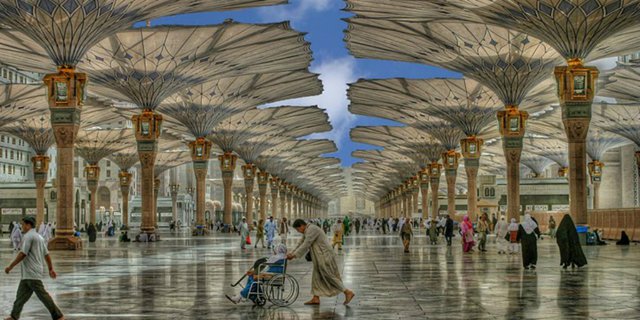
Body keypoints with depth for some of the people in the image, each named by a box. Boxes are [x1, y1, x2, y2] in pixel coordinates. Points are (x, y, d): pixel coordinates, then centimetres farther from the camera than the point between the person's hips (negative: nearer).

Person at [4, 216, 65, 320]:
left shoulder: (28, 236, -11)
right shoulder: (39, 237, 19)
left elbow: (22, 254, -19)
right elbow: (46, 254, 19)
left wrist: (10, 266, -14)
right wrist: (51, 269, 21)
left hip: (32, 273, -10)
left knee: (42, 294, -8)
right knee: (21, 295, 10)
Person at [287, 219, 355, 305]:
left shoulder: (312, 230, -18)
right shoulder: (307, 231, 14)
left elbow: (305, 245, -22)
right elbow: (301, 243, 20)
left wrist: (294, 255, -19)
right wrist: (292, 253, 11)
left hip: (325, 256, -10)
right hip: (320, 257, 10)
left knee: (330, 277, -6)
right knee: (316, 276, 9)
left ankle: (348, 292, -2)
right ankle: (315, 298, 10)